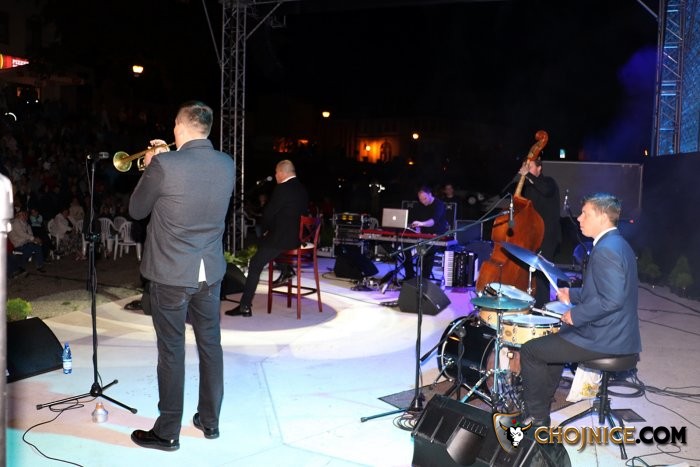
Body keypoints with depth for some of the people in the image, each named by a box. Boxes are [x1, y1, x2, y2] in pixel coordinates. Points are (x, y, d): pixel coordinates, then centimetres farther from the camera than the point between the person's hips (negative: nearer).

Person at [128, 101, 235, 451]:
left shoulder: (164, 165, -18)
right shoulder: (227, 165, -1)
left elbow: (136, 210, -3)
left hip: (171, 274, -5)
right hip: (211, 272, 5)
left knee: (171, 351, 6)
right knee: (211, 346, 15)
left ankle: (167, 432, 18)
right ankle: (210, 420, 29)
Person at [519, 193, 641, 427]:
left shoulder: (605, 249, -21)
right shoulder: (617, 243, 11)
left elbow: (612, 299, -30)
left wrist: (576, 315, -18)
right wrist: (572, 294, 15)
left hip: (604, 339, -11)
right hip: (617, 334, 11)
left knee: (530, 350, -2)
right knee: (553, 339, 29)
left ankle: (537, 418, 11)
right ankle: (541, 400, 37)